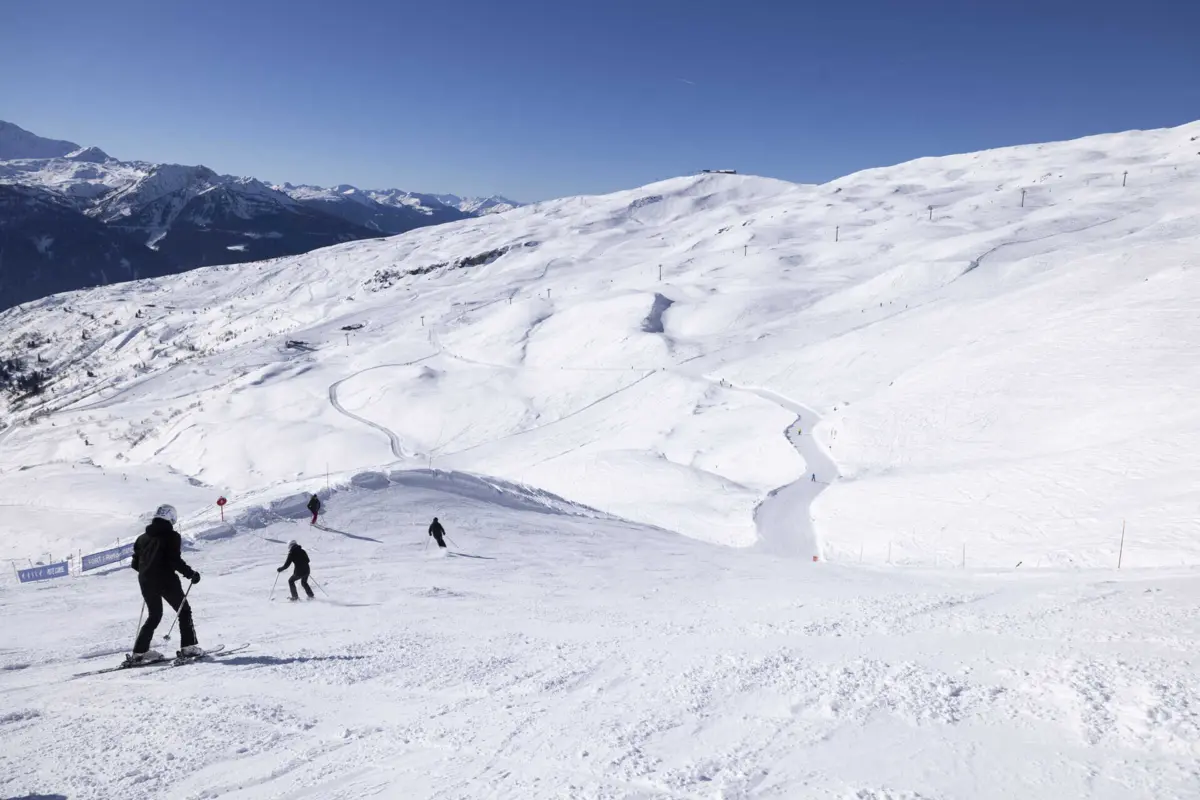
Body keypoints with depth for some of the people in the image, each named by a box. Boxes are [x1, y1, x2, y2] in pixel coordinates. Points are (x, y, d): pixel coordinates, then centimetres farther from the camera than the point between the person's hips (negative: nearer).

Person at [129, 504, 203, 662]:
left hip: (146, 582, 6)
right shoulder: (171, 536, -7)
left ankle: (140, 651, 12)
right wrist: (191, 573, -7)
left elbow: (135, 563, 12)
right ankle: (188, 646, 0)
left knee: (154, 615, 18)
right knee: (184, 611, 7)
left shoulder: (143, 538, 12)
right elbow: (175, 560, -17)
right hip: (166, 580, -6)